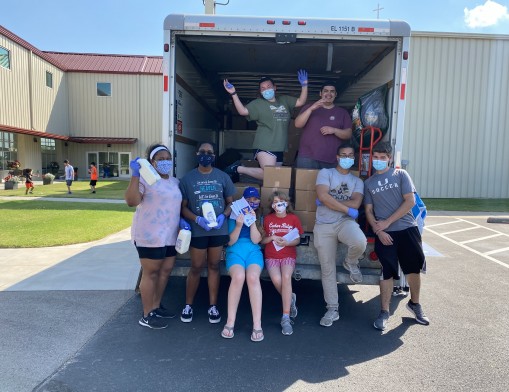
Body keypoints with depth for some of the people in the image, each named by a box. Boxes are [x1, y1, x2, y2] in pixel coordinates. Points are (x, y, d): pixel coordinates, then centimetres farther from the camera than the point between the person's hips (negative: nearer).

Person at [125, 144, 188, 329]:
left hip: (170, 235, 8)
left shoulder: (175, 182, 14)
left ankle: (156, 306, 31)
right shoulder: (145, 178, -11)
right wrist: (135, 175, -28)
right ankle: (147, 315, 13)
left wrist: (181, 220, 5)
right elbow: (131, 201, -24)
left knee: (166, 270, 14)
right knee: (150, 273, 0)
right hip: (150, 236, -8)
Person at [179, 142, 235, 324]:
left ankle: (213, 306, 23)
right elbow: (183, 206, -2)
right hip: (197, 230, -1)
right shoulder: (188, 178, -2)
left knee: (214, 266, 11)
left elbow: (230, 202, 7)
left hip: (218, 229, 2)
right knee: (196, 267, 6)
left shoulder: (223, 177, 3)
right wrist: (197, 219, -18)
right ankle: (188, 305, 25)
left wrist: (223, 216, -12)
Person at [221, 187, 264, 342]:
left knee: (253, 277, -33)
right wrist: (239, 225, -11)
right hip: (235, 251, -1)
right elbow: (230, 242, 5)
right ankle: (230, 322, -24)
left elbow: (256, 240, 2)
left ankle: (257, 325, -30)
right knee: (238, 276, -35)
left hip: (253, 251, 1)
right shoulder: (234, 215, 10)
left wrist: (253, 221, -8)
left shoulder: (261, 217, 14)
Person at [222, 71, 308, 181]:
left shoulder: (284, 100, 17)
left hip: (279, 147, 7)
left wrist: (304, 85, 1)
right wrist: (233, 93, -19)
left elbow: (301, 102, 14)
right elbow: (243, 111, -10)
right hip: (265, 146, -6)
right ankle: (238, 169, -7)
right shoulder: (258, 103, 2)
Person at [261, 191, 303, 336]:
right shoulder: (267, 219, 6)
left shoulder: (293, 218, 4)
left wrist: (287, 243, -15)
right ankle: (290, 299, 8)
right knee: (276, 280, -26)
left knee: (286, 277, -29)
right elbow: (262, 240, 8)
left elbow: (297, 240, 6)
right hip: (271, 256, 1)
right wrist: (272, 237, -12)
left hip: (288, 255, -1)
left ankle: (286, 317, -22)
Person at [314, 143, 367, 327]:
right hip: (324, 226, -1)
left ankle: (350, 263, 4)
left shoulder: (357, 181, 12)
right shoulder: (325, 173, 5)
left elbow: (355, 204, -6)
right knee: (327, 269, 1)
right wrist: (347, 209, -10)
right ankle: (332, 309, 18)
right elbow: (323, 196, -14)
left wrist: (329, 202, -10)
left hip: (346, 222, 1)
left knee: (360, 243, -33)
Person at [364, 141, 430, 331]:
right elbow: (369, 211, 7)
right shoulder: (368, 183, 10)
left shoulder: (400, 174, 4)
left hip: (407, 229, 0)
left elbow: (410, 201, -5)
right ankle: (384, 312, 11)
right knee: (387, 272, 0)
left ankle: (415, 304, 31)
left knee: (413, 269, 9)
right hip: (384, 234, 0)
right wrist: (379, 231, -9)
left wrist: (387, 222, -9)